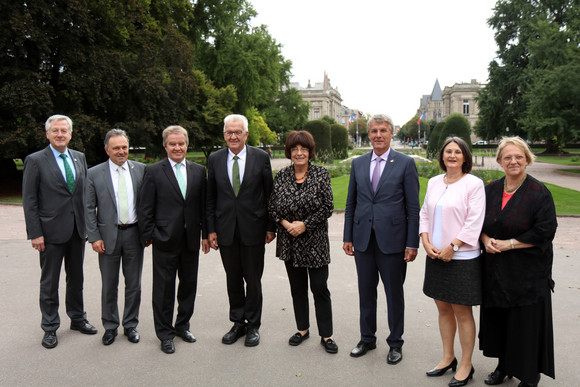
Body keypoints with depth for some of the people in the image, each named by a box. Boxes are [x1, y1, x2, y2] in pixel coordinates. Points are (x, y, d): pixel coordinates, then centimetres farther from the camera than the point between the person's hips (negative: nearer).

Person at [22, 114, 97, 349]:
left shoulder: (79, 158, 8)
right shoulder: (35, 161, -6)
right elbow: (29, 201, -8)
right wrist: (35, 233, -12)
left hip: (77, 230, 5)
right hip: (51, 232, -4)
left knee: (76, 278, 17)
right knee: (49, 283, 8)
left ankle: (77, 319, 33)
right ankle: (50, 328, 22)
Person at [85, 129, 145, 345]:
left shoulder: (140, 170, 2)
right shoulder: (95, 174, -1)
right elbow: (89, 209, -1)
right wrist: (94, 237, -7)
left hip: (134, 234, 1)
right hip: (108, 236, -1)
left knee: (134, 284, 11)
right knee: (109, 286, 10)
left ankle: (131, 325, 27)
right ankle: (110, 326, 27)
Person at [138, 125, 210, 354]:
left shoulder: (198, 171, 7)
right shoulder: (153, 171, -3)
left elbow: (203, 205, 9)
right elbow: (144, 208, -3)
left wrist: (205, 234, 6)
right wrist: (149, 236, -7)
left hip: (191, 240, 4)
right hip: (165, 241, -3)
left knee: (189, 284, 14)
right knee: (164, 288, 6)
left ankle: (182, 326, 33)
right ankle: (165, 334, 21)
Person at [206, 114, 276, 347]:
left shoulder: (261, 157, -2)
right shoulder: (214, 160, 4)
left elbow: (269, 194, 0)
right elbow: (210, 198, 7)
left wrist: (271, 227, -2)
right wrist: (211, 229, 2)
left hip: (253, 228, -2)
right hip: (225, 229, 2)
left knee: (253, 279, 7)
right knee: (233, 280, 12)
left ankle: (253, 325, 24)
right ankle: (238, 323, 28)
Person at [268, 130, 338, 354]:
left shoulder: (321, 174, -5)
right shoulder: (281, 176, 3)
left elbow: (327, 207, -8)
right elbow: (272, 207, 5)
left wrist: (305, 224, -15)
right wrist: (285, 223, -11)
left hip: (315, 242, -3)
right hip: (289, 241, 3)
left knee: (320, 288, 0)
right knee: (297, 288, 13)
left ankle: (326, 335, 14)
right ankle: (302, 329, 29)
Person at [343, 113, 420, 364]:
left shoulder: (406, 163, -3)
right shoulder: (358, 164, 8)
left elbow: (413, 207, -5)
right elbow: (351, 204, 11)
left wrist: (412, 243, -9)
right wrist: (347, 237, 7)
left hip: (392, 239, -3)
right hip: (363, 239, 4)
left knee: (394, 293, 9)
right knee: (366, 292, 15)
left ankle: (395, 343, 27)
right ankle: (367, 338, 33)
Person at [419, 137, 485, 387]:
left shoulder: (474, 183, -8)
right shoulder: (434, 182, 10)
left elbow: (474, 222, -13)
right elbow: (425, 214, 12)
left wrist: (452, 247, -16)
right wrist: (426, 242, -2)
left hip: (462, 258, -6)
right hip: (436, 256, 6)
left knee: (462, 312, 4)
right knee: (443, 309, 16)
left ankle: (466, 365, 20)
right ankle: (448, 357, 32)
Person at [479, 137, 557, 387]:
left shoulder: (539, 193, -9)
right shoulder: (491, 190, 6)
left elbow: (545, 231, -13)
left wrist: (509, 244, -15)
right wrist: (486, 239, -8)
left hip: (527, 271, -4)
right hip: (496, 270, 5)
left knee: (526, 322, 3)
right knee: (498, 318, 12)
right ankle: (504, 366, 31)